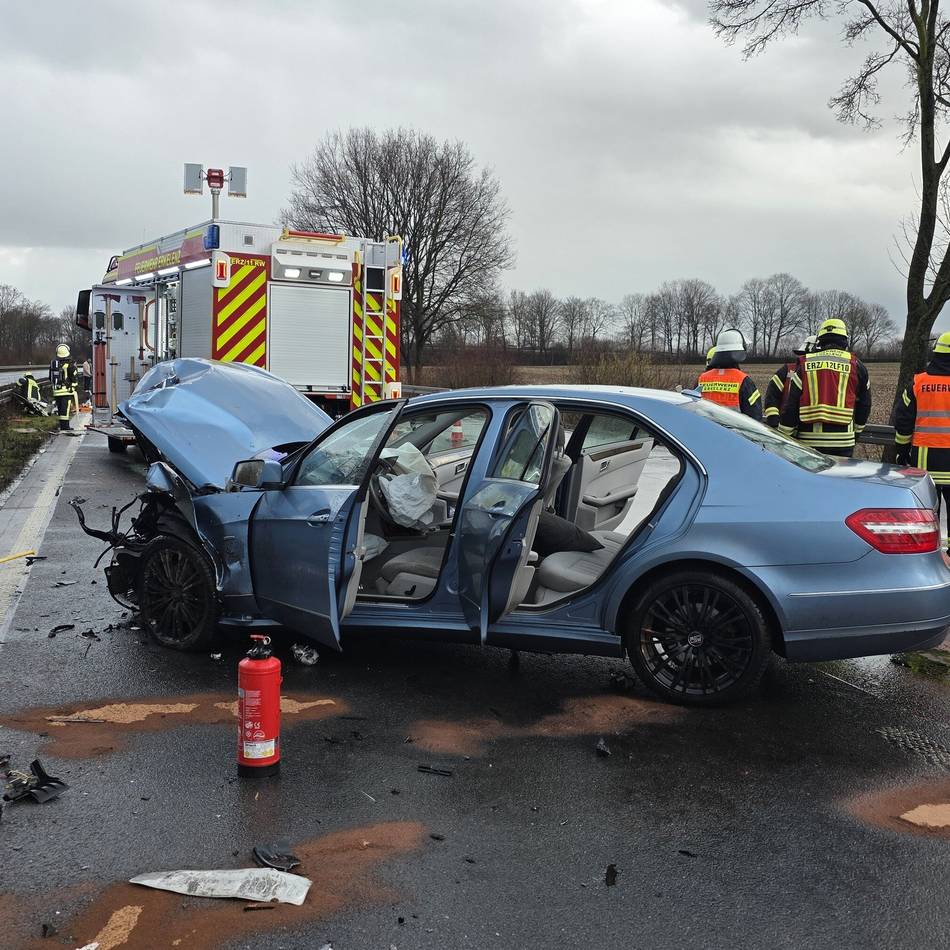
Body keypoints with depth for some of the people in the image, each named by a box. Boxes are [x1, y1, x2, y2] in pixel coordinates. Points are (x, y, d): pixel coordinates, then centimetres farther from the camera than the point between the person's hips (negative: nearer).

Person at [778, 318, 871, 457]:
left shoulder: (805, 364, 3)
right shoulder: (856, 365, 3)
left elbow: (791, 404, 1)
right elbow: (864, 404, 14)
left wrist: (784, 436, 8)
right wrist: (857, 429, 30)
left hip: (807, 440, 1)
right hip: (842, 440, -1)